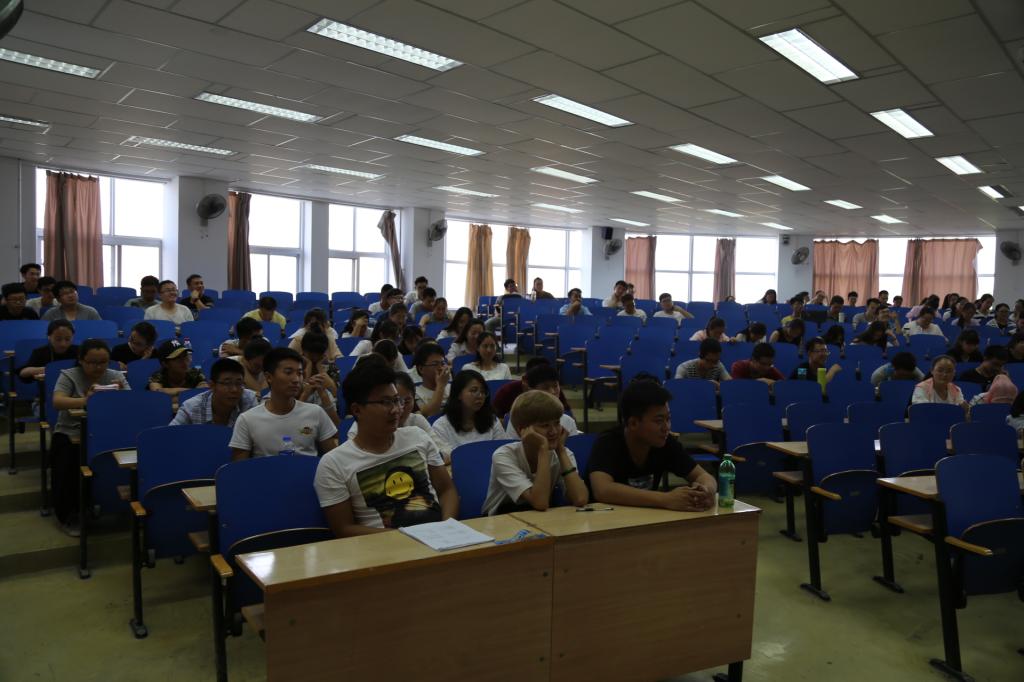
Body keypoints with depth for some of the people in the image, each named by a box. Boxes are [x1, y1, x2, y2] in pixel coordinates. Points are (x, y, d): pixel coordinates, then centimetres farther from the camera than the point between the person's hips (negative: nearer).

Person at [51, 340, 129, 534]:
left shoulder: (116, 376, 7)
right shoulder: (69, 376, -1)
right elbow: (57, 402, -19)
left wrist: (122, 394, -28)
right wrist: (86, 401, -38)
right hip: (70, 433, -1)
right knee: (68, 462, -29)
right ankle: (67, 514, -6)